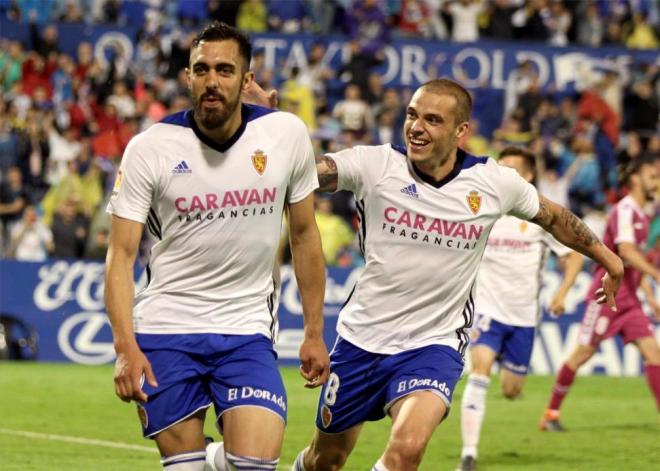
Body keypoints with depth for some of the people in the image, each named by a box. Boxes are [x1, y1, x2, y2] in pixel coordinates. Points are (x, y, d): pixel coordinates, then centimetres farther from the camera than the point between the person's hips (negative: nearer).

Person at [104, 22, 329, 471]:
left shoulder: (286, 134, -2)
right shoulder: (150, 148, -7)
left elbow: (304, 235, 10)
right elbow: (121, 253, -6)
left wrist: (314, 332, 10)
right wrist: (126, 347, -17)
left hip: (248, 329, 1)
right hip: (166, 326, -1)